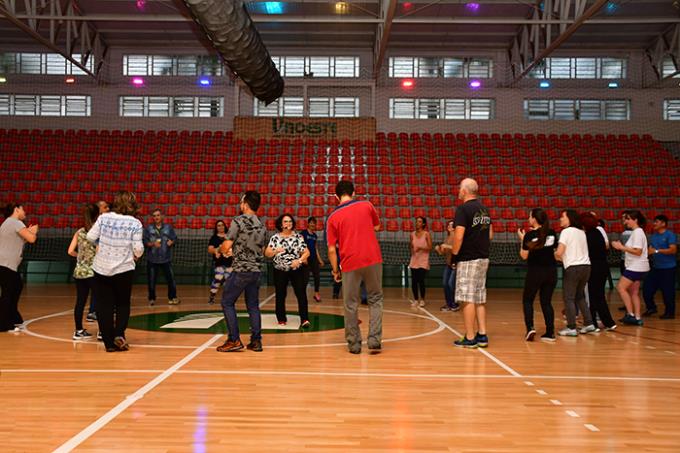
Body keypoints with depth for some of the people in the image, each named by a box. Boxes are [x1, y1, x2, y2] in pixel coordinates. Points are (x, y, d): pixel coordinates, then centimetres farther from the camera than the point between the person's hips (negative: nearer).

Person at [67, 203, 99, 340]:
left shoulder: (79, 232, 5)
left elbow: (71, 251, 2)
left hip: (79, 272, 5)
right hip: (93, 271, -5)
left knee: (80, 302, 10)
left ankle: (79, 330, 17)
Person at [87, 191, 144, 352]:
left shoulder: (104, 217, -2)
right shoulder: (135, 223, -8)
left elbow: (90, 237, -1)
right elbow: (138, 248, -12)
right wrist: (137, 256, 10)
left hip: (101, 268, 1)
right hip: (124, 269, -1)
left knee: (104, 306, 9)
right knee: (123, 304, 18)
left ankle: (109, 343, 10)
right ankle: (119, 334, 0)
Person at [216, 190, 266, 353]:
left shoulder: (238, 221, -10)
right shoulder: (261, 225, 11)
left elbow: (226, 247, -12)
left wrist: (219, 250, 13)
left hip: (241, 270, -6)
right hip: (257, 270, 6)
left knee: (227, 303, 5)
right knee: (253, 306, 12)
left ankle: (234, 340, 1)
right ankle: (256, 341, 11)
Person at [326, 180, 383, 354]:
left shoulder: (333, 217, 1)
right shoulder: (366, 205, 5)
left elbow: (332, 250, -1)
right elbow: (377, 226, 22)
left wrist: (335, 271, 10)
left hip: (350, 263, -1)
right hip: (373, 259, 1)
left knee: (351, 304, 11)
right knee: (375, 299, 14)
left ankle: (354, 343, 17)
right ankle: (374, 339, 5)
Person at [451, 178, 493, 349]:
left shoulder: (463, 209, -13)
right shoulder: (484, 209, 12)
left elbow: (459, 236, -20)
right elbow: (490, 234, 17)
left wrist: (454, 253, -7)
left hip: (467, 259, -8)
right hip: (483, 258, 8)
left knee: (468, 299, -3)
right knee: (479, 299, 13)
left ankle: (469, 338, 0)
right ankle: (482, 335, 16)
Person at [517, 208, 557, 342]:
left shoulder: (530, 235, -9)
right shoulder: (552, 233, 2)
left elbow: (524, 256, -5)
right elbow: (555, 250, 14)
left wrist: (522, 239, 5)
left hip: (535, 272, -4)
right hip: (551, 271, 4)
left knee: (527, 300, 10)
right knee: (546, 302, 11)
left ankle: (530, 327, -6)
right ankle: (550, 333, 7)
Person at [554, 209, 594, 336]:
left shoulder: (566, 231, -7)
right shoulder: (582, 232, 16)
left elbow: (559, 252, -14)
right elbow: (578, 250, 15)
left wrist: (556, 256, 7)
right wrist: (564, 257, 20)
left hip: (573, 268, -7)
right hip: (586, 266, 7)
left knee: (569, 298, -1)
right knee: (580, 296, 20)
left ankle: (571, 328, -3)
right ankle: (589, 324, 17)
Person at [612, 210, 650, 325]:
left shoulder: (637, 232, -14)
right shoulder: (636, 232, 15)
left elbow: (638, 251, -22)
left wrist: (622, 247, -19)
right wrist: (621, 247, 5)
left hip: (636, 267, -10)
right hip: (636, 267, 10)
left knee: (621, 287, -10)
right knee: (634, 292, 9)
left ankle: (631, 314, -8)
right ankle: (637, 318, 11)